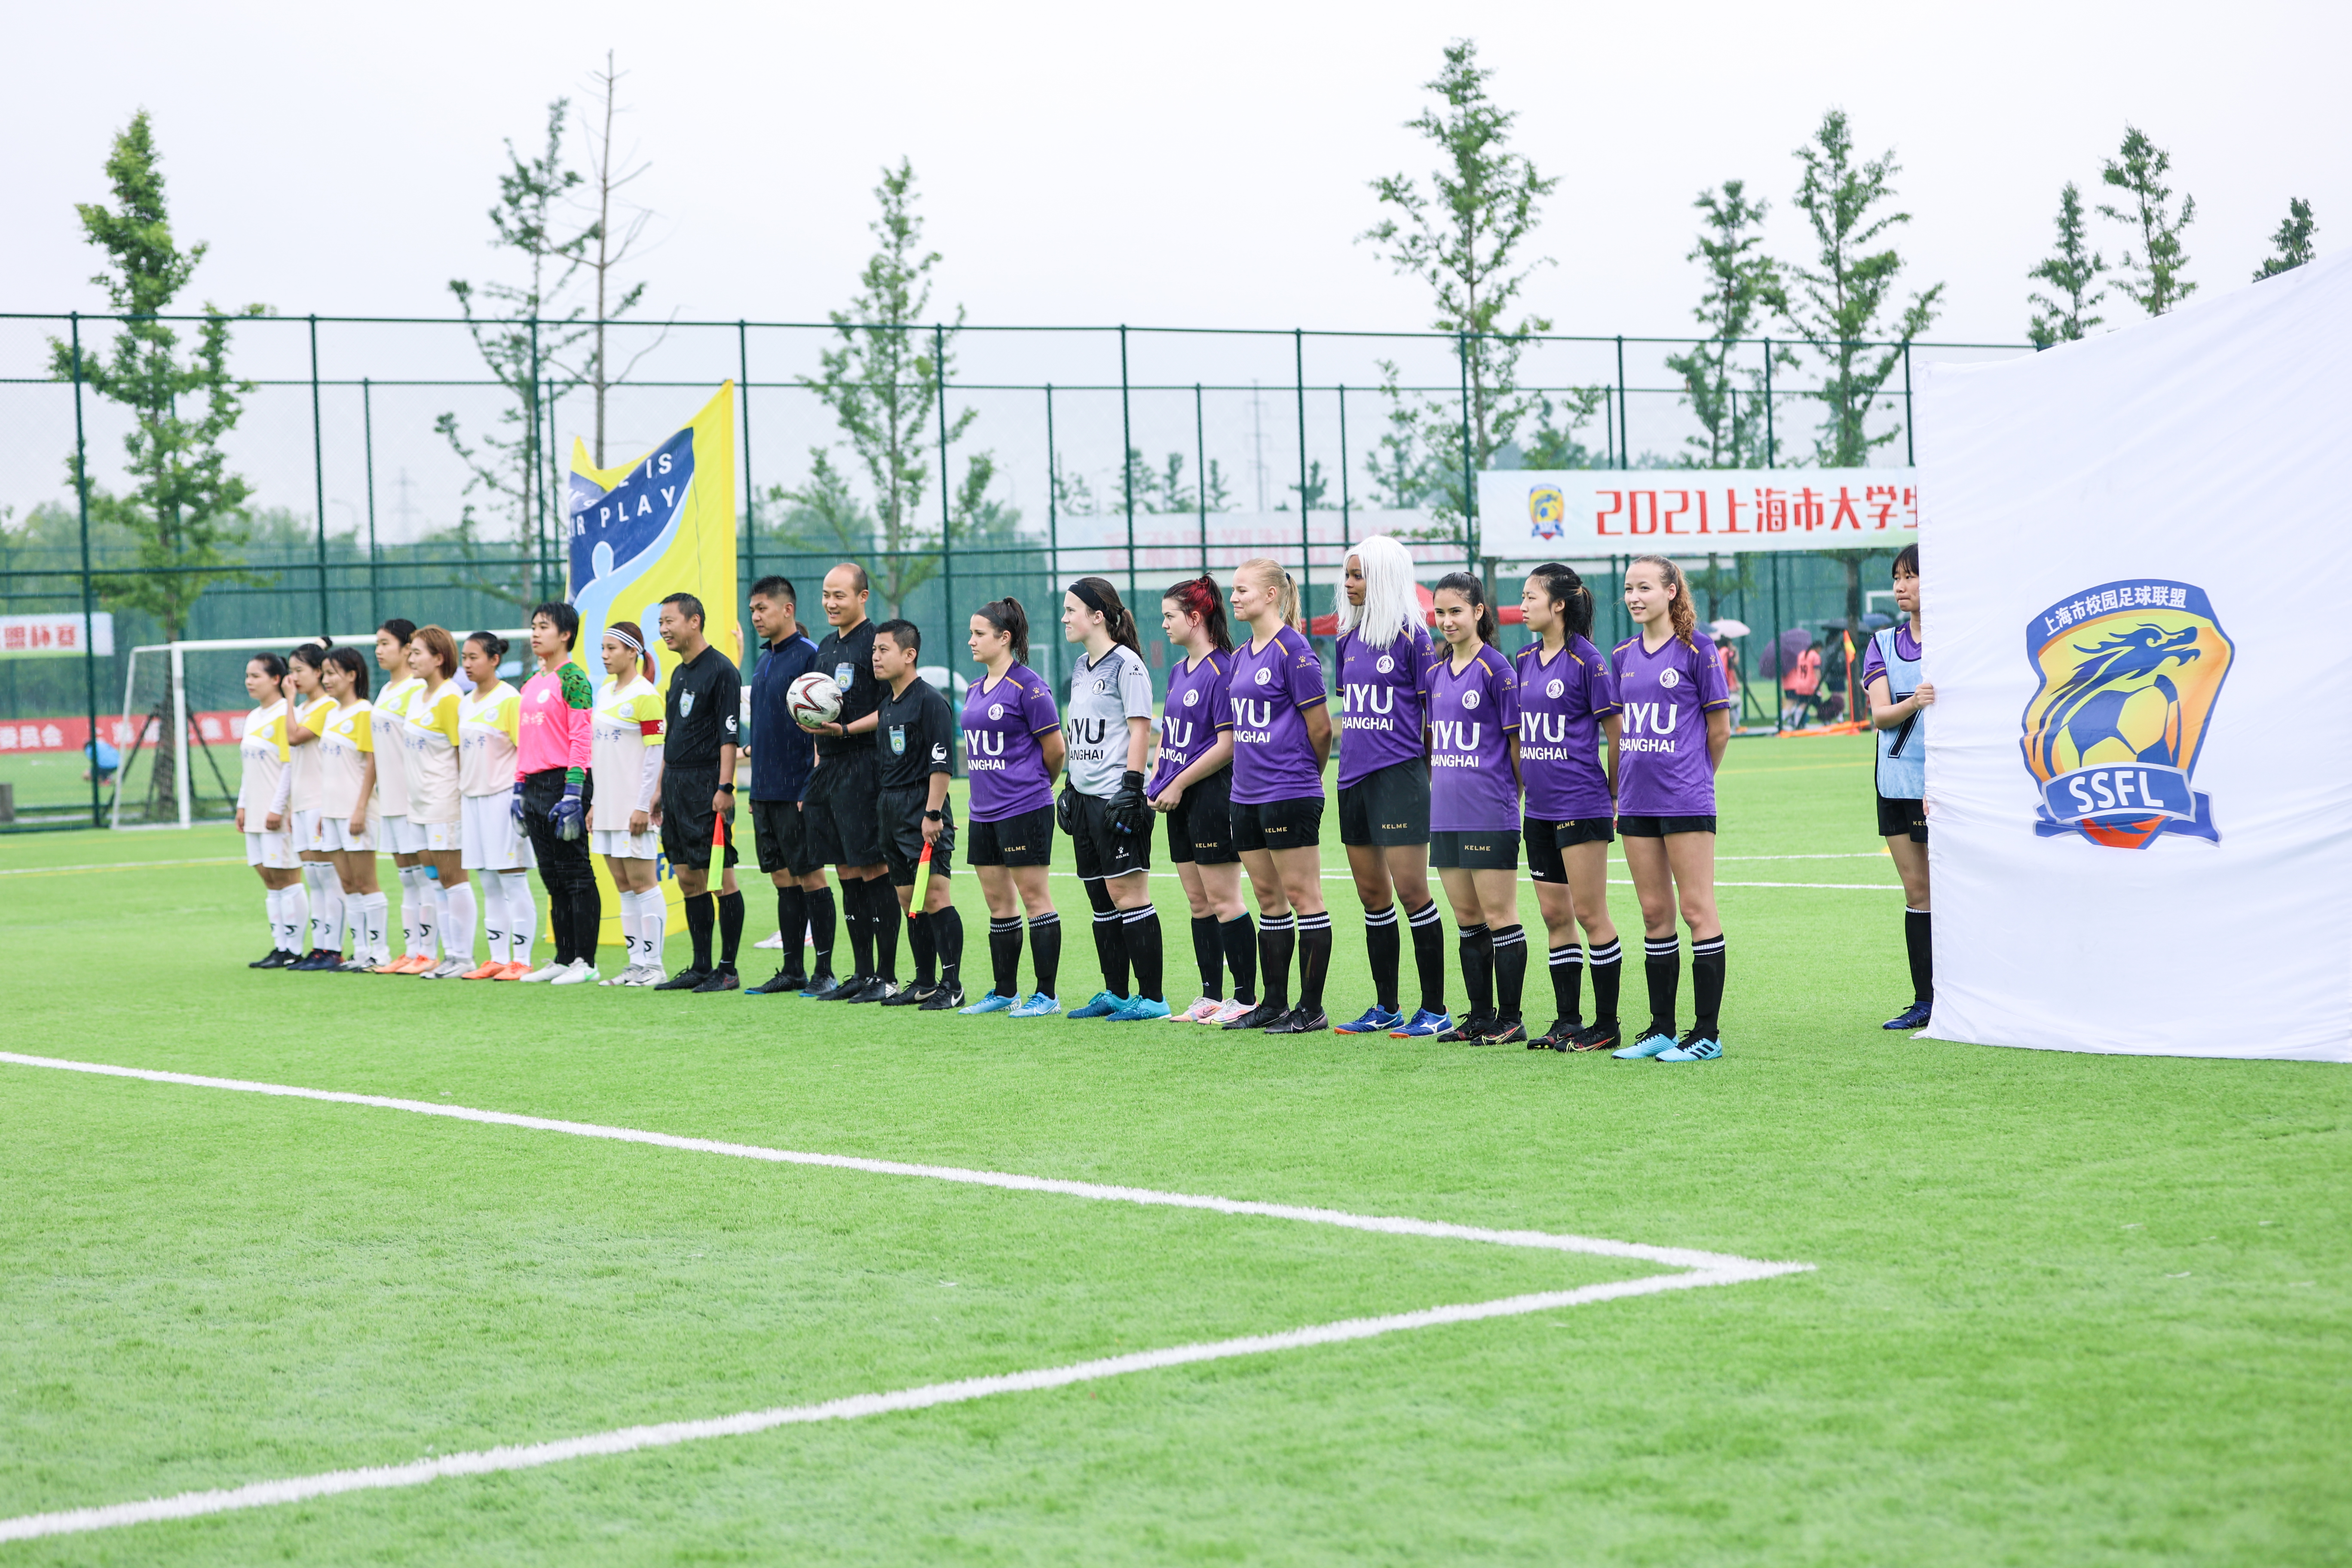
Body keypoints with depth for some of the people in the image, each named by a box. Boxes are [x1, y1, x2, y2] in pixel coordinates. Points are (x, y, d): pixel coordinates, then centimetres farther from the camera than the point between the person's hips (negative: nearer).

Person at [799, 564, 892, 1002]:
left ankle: (885, 976, -4)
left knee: (873, 872, -7)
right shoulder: (826, 647, 18)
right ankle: (860, 974, 15)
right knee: (847, 875, 10)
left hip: (864, 766, -9)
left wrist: (847, 730, -22)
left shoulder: (876, 641, -8)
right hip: (830, 768, 9)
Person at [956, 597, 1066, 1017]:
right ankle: (1005, 993, 19)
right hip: (985, 810, 8)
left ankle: (1046, 995, 0)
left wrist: (1034, 787, 5)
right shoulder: (975, 689, 13)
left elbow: (1055, 748, -9)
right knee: (997, 900, 11)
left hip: (1025, 807, -8)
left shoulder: (1028, 686, -12)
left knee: (1033, 895, -4)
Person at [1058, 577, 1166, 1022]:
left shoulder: (1126, 664, -9)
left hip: (1117, 798, -9)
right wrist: (1070, 787, 19)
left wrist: (1131, 789, -18)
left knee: (1127, 894, -8)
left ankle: (1151, 997, -5)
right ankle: (1115, 994, 16)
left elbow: (1140, 729, -13)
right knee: (1102, 898, 10)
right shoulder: (1081, 669, 16)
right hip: (1086, 798, 9)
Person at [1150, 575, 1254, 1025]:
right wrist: (1156, 781, 7)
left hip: (1213, 796, -9)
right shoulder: (1179, 671, 14)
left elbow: (1227, 746, -18)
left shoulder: (1221, 670, -14)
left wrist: (1178, 785, -13)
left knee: (1224, 901, -6)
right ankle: (1211, 997, 16)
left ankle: (1246, 998, -2)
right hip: (1181, 802, 9)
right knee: (1199, 903, 11)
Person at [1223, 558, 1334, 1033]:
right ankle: (1275, 1005, 18)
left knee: (1302, 896, -3)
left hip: (1289, 794, -9)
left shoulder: (1294, 651, -12)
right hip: (1247, 795, 9)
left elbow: (1320, 728, -10)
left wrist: (1303, 776, 3)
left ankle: (1312, 1009, 0)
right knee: (1268, 898, 12)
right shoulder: (1241, 655, 14)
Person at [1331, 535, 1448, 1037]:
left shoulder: (1410, 636, -8)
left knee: (1410, 889, -8)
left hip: (1399, 774, -8)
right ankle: (1386, 1008, 19)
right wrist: (1354, 753, 13)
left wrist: (1425, 771, -5)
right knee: (1372, 894, 11)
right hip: (1354, 776, 8)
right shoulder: (1350, 637, 13)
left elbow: (1435, 712, -6)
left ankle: (1435, 1008, -1)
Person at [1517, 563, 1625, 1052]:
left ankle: (1607, 1026, 2)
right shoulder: (1526, 661, 11)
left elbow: (1614, 734, -7)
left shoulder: (1587, 660, -10)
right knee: (1554, 916, 9)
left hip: (1581, 806, -7)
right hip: (1540, 809, 7)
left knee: (1589, 915, -5)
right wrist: (1520, 786, 16)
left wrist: (1617, 799, -5)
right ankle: (1567, 1022, 16)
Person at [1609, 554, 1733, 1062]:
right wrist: (1621, 789, 13)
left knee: (1697, 910, -4)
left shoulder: (1694, 651, -6)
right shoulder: (1623, 657, 12)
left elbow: (1719, 729, -1)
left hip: (1686, 801, -6)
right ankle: (1661, 1029, 16)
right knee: (1654, 915, 9)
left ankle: (1708, 1034, -2)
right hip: (1637, 804, 6)